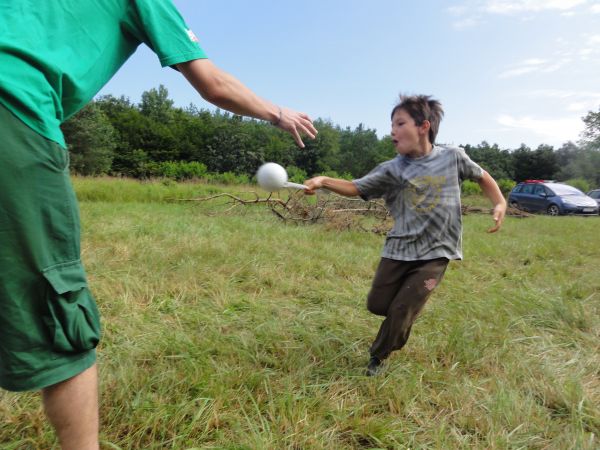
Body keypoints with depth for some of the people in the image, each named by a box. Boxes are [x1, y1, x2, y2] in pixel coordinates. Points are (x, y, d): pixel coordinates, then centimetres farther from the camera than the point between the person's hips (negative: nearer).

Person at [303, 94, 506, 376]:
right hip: (398, 250, 2)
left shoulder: (453, 157, -4)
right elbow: (355, 188, -9)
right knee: (377, 305, 9)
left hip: (435, 252, -2)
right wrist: (323, 181, -25)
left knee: (400, 312, -5)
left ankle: (377, 357, 22)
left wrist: (500, 204, 0)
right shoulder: (391, 170, -5)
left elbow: (482, 177, 13)